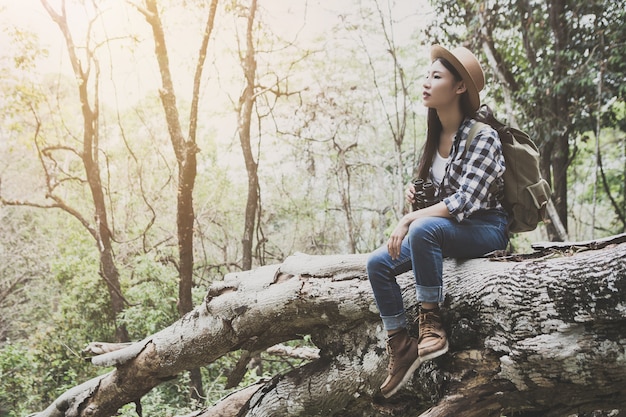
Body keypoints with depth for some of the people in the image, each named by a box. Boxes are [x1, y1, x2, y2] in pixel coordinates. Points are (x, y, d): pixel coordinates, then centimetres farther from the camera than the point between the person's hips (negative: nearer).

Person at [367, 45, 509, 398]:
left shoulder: (483, 137, -16)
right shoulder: (436, 136, 7)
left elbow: (464, 202, -25)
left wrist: (409, 220, -25)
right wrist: (415, 193, -2)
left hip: (486, 230, -8)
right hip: (446, 231, 8)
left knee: (424, 229, -38)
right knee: (378, 263, -9)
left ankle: (431, 323, -24)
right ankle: (401, 347, -8)